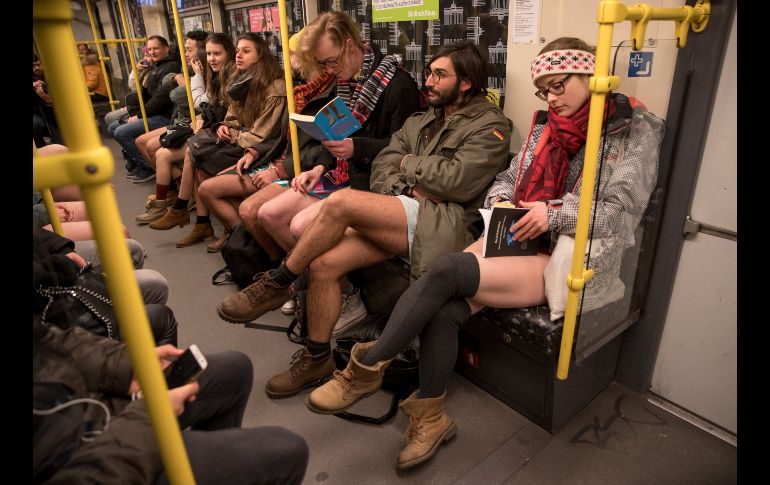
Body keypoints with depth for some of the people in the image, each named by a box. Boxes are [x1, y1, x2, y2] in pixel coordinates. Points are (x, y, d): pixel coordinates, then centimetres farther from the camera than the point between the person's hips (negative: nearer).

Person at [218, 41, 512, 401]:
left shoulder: (490, 125, 4)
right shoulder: (420, 121, 25)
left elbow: (459, 182, -12)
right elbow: (381, 167, 15)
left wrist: (410, 163, 2)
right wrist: (410, 189, -6)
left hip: (447, 223, -6)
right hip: (401, 215, 7)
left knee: (340, 201, -26)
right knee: (323, 264, -16)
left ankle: (276, 284, -7)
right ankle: (317, 359, 2)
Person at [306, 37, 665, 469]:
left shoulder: (636, 130, -1)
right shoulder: (548, 123, 15)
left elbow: (621, 214, -9)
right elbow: (510, 176, 20)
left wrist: (554, 213, -21)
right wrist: (500, 200, -3)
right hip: (518, 239, 6)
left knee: (447, 271, -27)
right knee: (444, 309, -24)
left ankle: (368, 366, -11)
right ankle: (431, 418, -6)